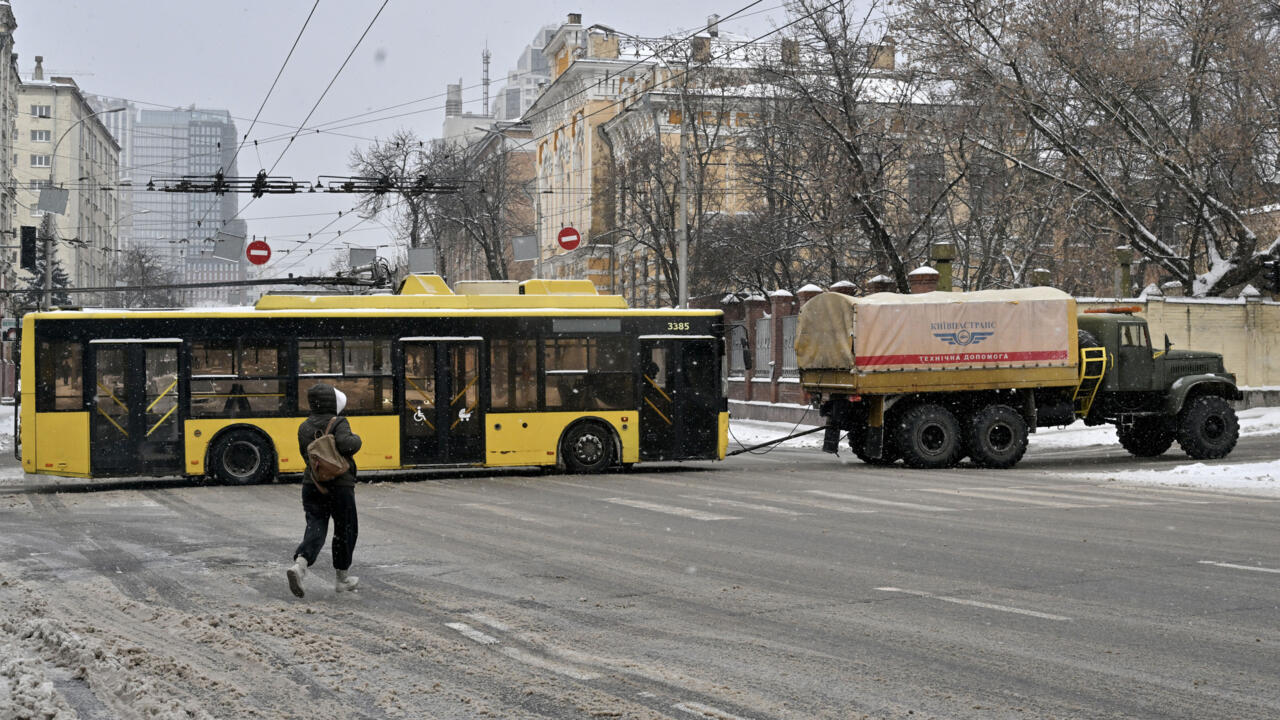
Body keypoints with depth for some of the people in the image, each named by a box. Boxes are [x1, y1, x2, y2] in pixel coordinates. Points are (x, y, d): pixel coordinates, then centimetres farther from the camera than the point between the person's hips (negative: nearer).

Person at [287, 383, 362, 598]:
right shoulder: (339, 423, -11)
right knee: (345, 531, 11)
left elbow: (307, 454, 7)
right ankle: (342, 579, 20)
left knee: (315, 529, 3)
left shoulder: (304, 427, 9)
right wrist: (356, 439, -10)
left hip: (312, 485, 5)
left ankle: (299, 565, -24)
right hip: (340, 486, -5)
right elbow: (345, 444, -29)